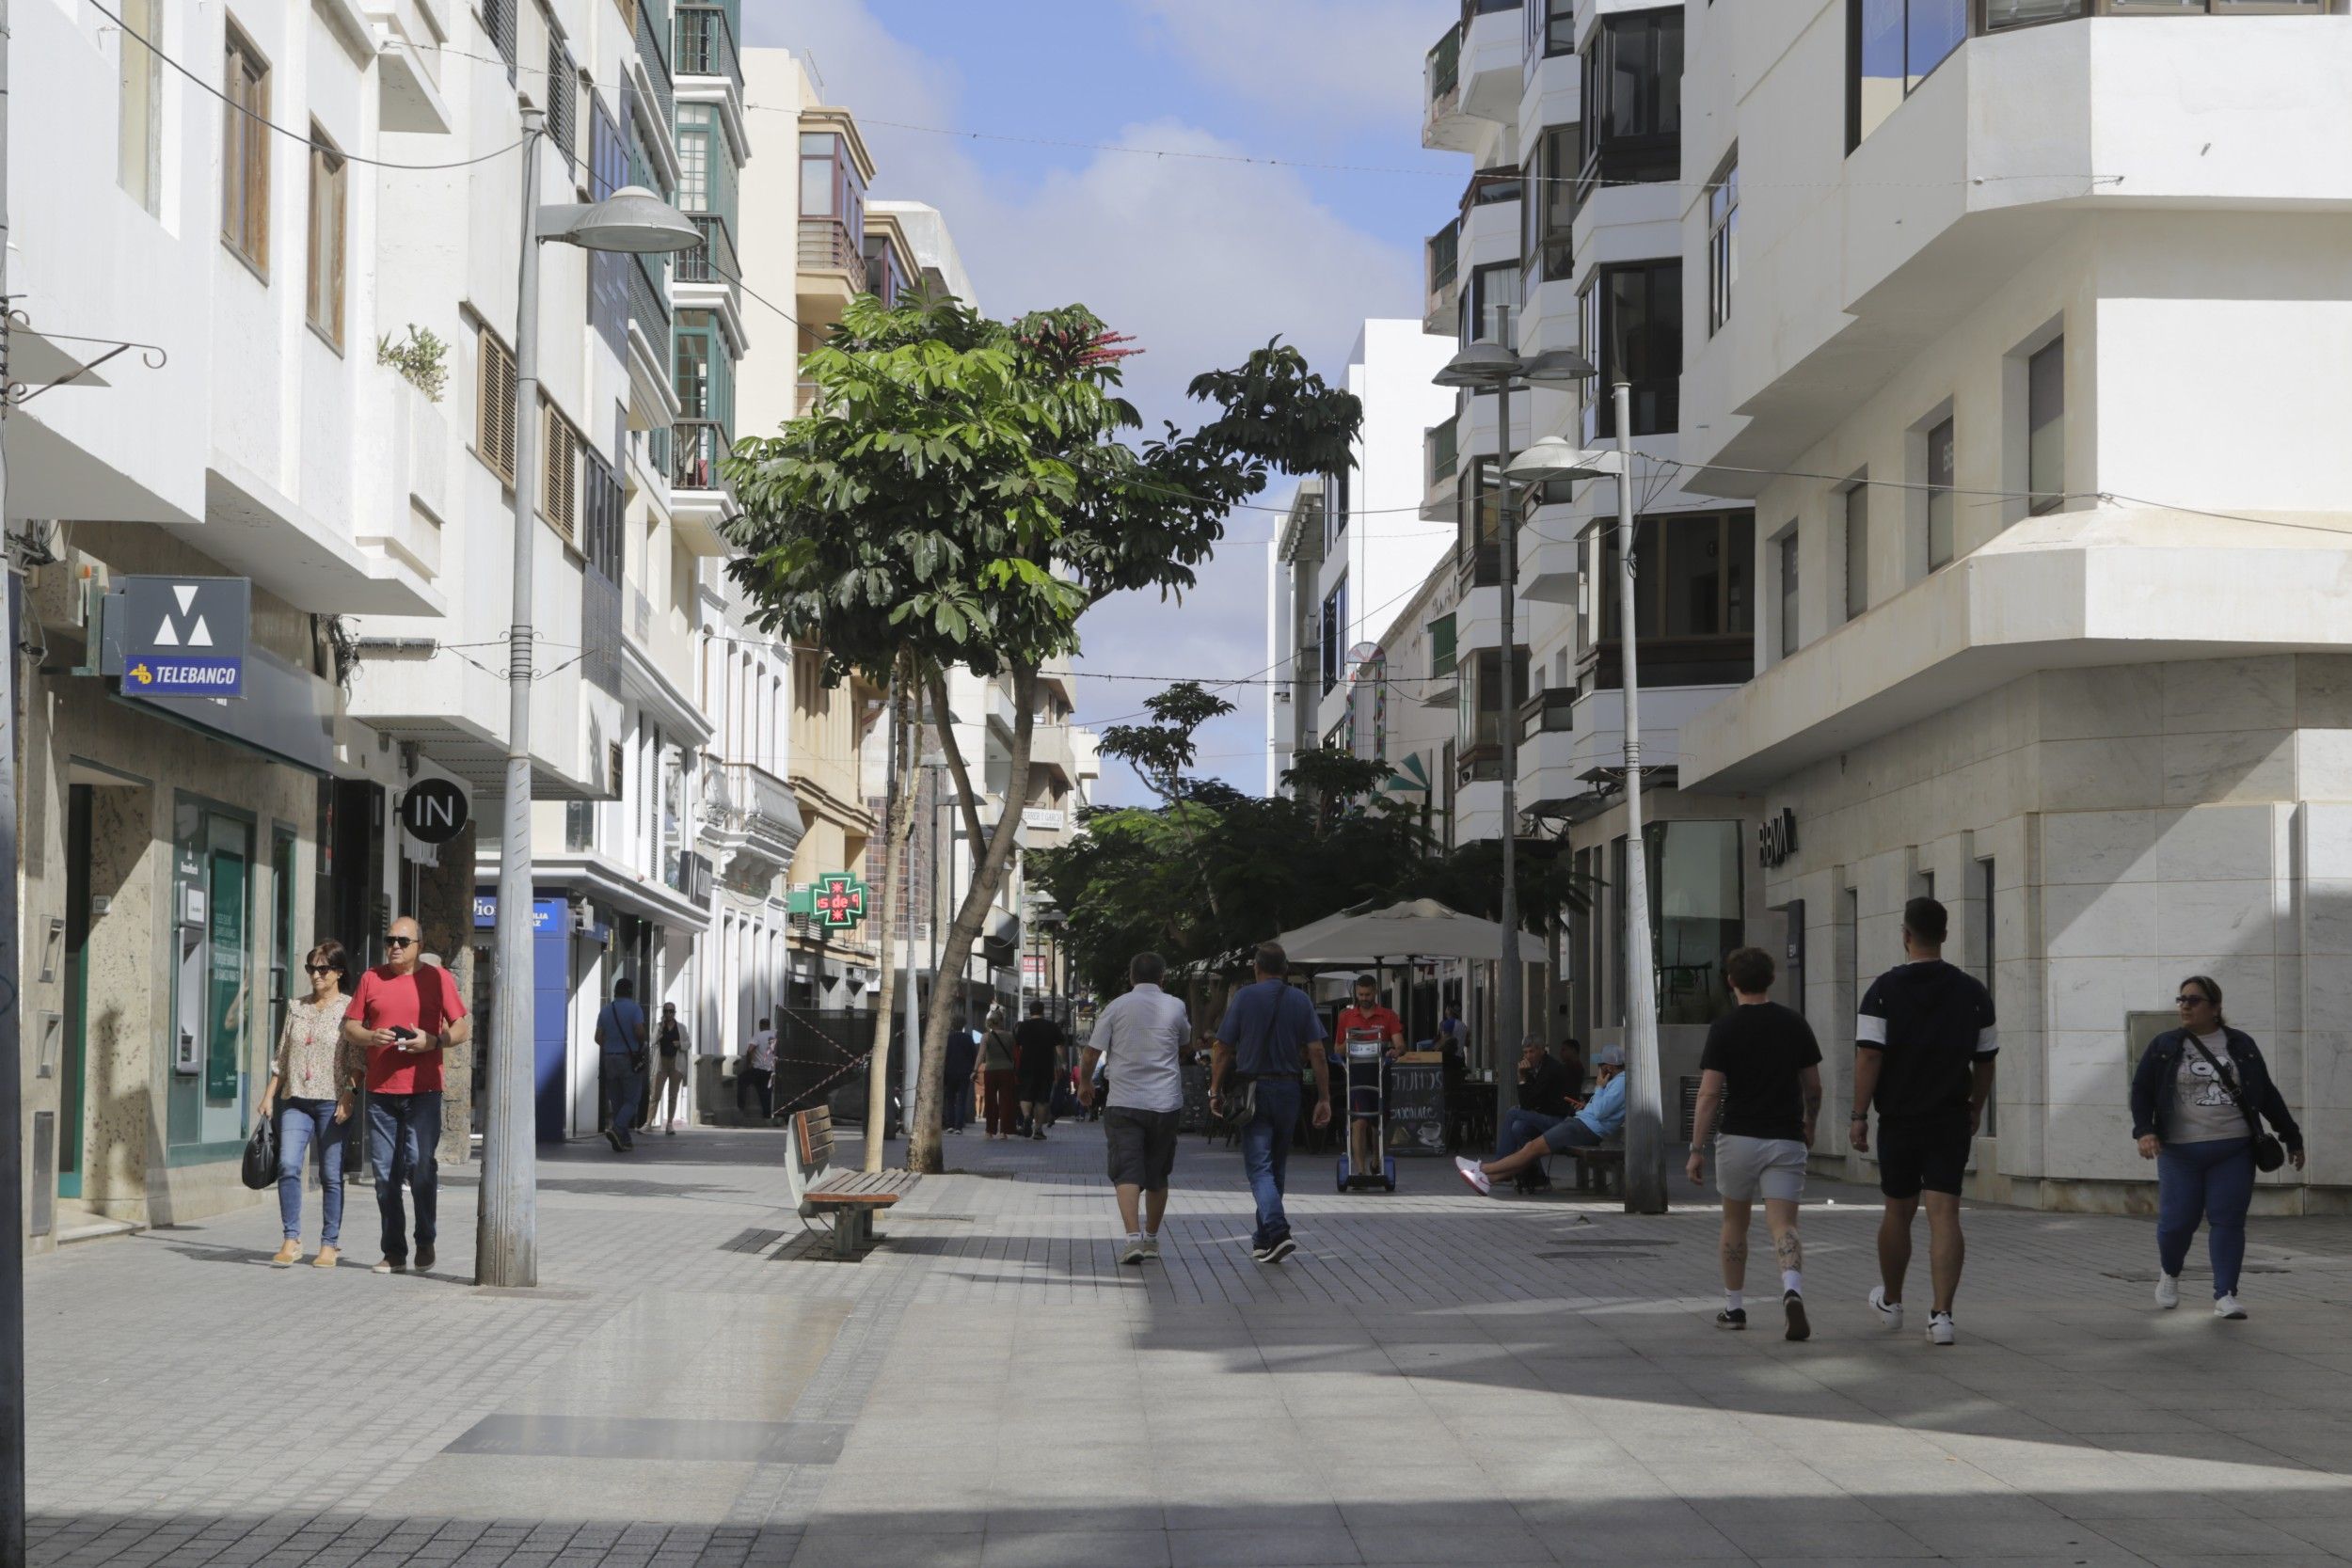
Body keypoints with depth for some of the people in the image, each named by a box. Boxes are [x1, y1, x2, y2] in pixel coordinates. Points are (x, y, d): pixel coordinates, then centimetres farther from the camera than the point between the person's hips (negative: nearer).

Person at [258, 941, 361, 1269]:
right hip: (297, 1100, 4)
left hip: (333, 1102, -4)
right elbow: (282, 1056, 19)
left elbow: (358, 1061, -5)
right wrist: (269, 1094, 13)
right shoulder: (296, 1008, 15)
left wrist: (349, 1096, -15)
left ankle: (330, 1244, 8)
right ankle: (291, 1240, -7)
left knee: (331, 1174, -1)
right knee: (288, 1165, -12)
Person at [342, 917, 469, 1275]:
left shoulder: (439, 978, 5)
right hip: (380, 1089, 3)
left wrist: (433, 1040, -14)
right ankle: (394, 1252, 8)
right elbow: (350, 1027, 13)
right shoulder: (371, 979, 11)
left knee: (421, 1165, -10)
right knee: (384, 1173, 2)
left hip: (423, 1089, -3)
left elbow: (463, 1028, 5)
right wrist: (371, 1037, -9)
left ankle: (425, 1241, 8)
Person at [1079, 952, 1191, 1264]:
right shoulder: (1175, 1008, 3)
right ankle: (1151, 1238, 25)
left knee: (1127, 1173, -5)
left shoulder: (1116, 1008, -2)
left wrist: (1085, 1083, 17)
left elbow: (1091, 1053, -2)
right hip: (1165, 1102, 2)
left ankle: (1133, 1236, -22)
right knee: (1158, 1175, 15)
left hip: (1124, 1101, -2)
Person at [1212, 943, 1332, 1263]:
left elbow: (1224, 1050, -3)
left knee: (1259, 1168, -7)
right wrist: (1324, 1098, 1)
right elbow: (1316, 1053, -1)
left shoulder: (1244, 997, -3)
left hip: (1253, 1090, -3)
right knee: (1276, 1167, 15)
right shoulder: (1301, 1000, 3)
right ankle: (1264, 1239, 22)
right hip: (1288, 1090, 3)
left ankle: (1278, 1232, -26)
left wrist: (1215, 1092, 5)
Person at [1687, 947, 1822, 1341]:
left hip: (1738, 1137, -1)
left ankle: (1733, 1308, 25)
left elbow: (1710, 1093, -10)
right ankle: (1792, 1290, -33)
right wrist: (1809, 1125, 28)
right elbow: (1813, 1086, 11)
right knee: (1783, 1224, -6)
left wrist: (1696, 1149, -7)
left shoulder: (1724, 1028, -5)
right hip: (1786, 1139, 1)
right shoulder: (1795, 1024, 4)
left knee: (1735, 1223, 18)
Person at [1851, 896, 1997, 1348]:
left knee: (1898, 1212, 15)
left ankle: (1891, 1303, 32)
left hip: (1899, 1120, -1)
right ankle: (1941, 1314, -14)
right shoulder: (1973, 992, 1)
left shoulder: (1885, 990, -8)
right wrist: (1975, 1109, 22)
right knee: (1945, 1215, -3)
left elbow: (1869, 1057, -13)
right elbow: (1986, 1060, 7)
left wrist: (1859, 1116, -8)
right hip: (1951, 1120, 1)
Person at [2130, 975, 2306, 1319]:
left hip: (2233, 1151, 1)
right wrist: (2145, 1131, -14)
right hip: (2180, 1151, -1)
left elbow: (2267, 1094, 14)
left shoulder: (2241, 1046, 7)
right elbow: (2141, 1090, 3)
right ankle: (2169, 1274, 30)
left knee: (2228, 1220, -5)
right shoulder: (2164, 1047, 4)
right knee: (2177, 1220, 0)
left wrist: (2291, 1137, 16)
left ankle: (2225, 1296, 0)